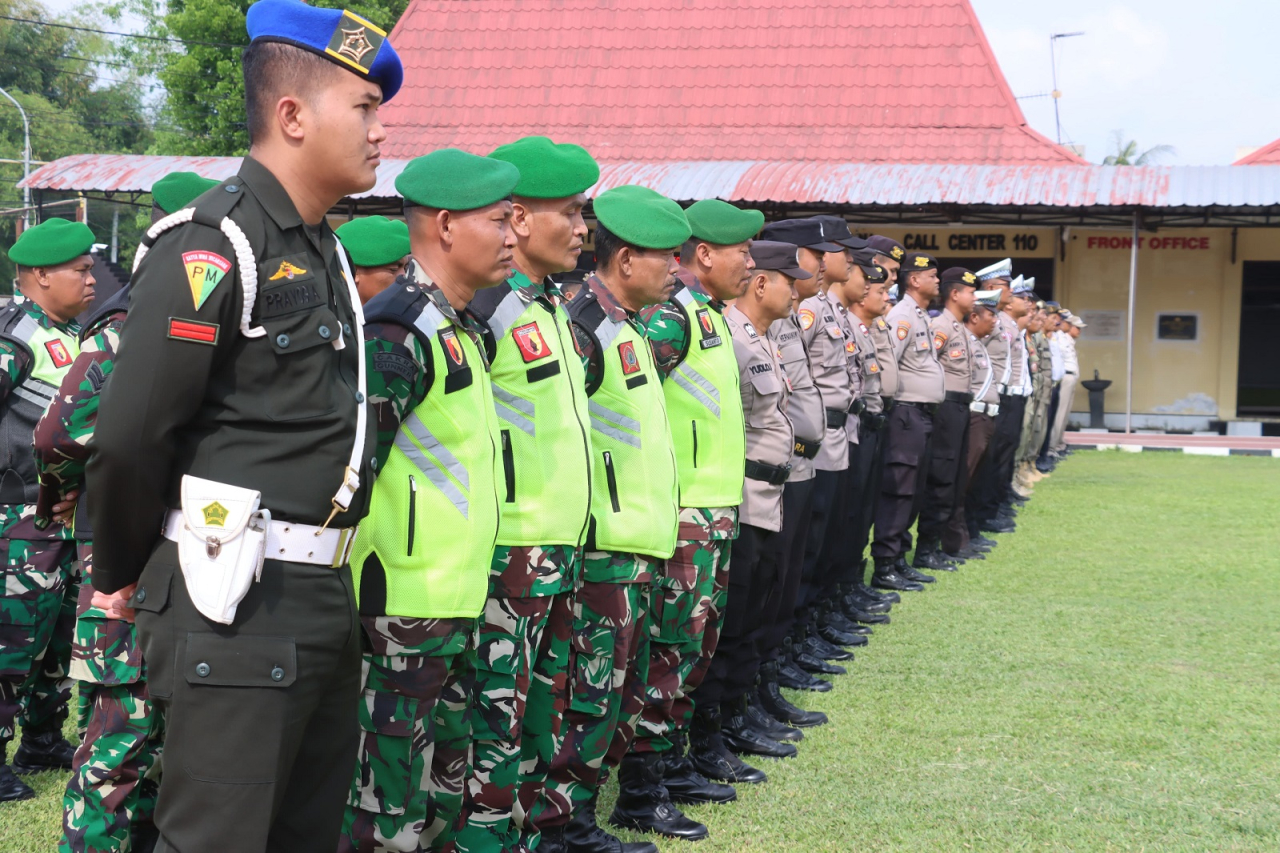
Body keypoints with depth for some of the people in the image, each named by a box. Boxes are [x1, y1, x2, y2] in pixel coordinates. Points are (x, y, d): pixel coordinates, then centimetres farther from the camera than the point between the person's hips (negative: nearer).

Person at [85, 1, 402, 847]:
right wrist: (126, 576, -2)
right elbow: (130, 437, -15)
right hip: (238, 604, -9)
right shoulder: (212, 245, -14)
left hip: (324, 599, 9)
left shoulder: (325, 248, 15)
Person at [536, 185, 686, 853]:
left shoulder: (628, 328, 16)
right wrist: (577, 536, -19)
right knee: (593, 696, -6)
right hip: (604, 550, -10)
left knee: (624, 695, 14)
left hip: (637, 546, 10)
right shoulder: (584, 331, -16)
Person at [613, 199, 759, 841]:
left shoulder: (708, 315, 16)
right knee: (668, 647, -6)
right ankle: (638, 795, -1)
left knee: (696, 643, 15)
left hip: (715, 509, 10)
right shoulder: (671, 316, -15)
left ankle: (672, 767, 26)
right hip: (683, 513, -10)